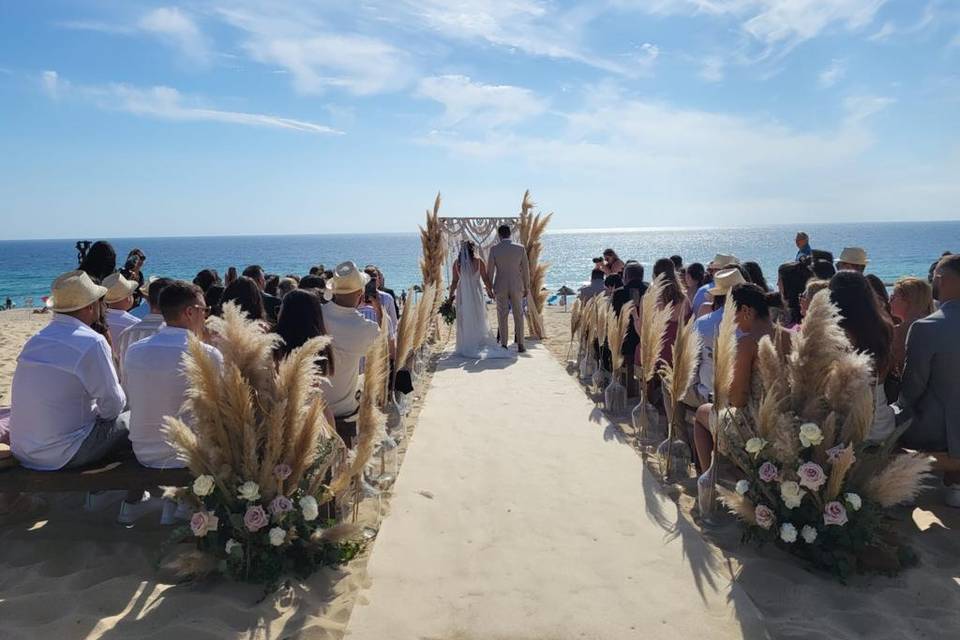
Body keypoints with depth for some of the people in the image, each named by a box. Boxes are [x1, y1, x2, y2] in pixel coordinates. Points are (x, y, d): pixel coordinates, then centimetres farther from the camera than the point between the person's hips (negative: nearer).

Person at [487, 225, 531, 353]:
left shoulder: (494, 249, -6)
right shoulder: (520, 248, -3)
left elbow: (490, 270, -5)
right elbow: (525, 269, 0)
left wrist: (489, 288, 4)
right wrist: (527, 287, 9)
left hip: (500, 287, -1)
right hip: (516, 286, 1)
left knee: (502, 316, 6)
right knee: (518, 316, 9)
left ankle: (504, 345, 7)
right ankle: (520, 345, 8)